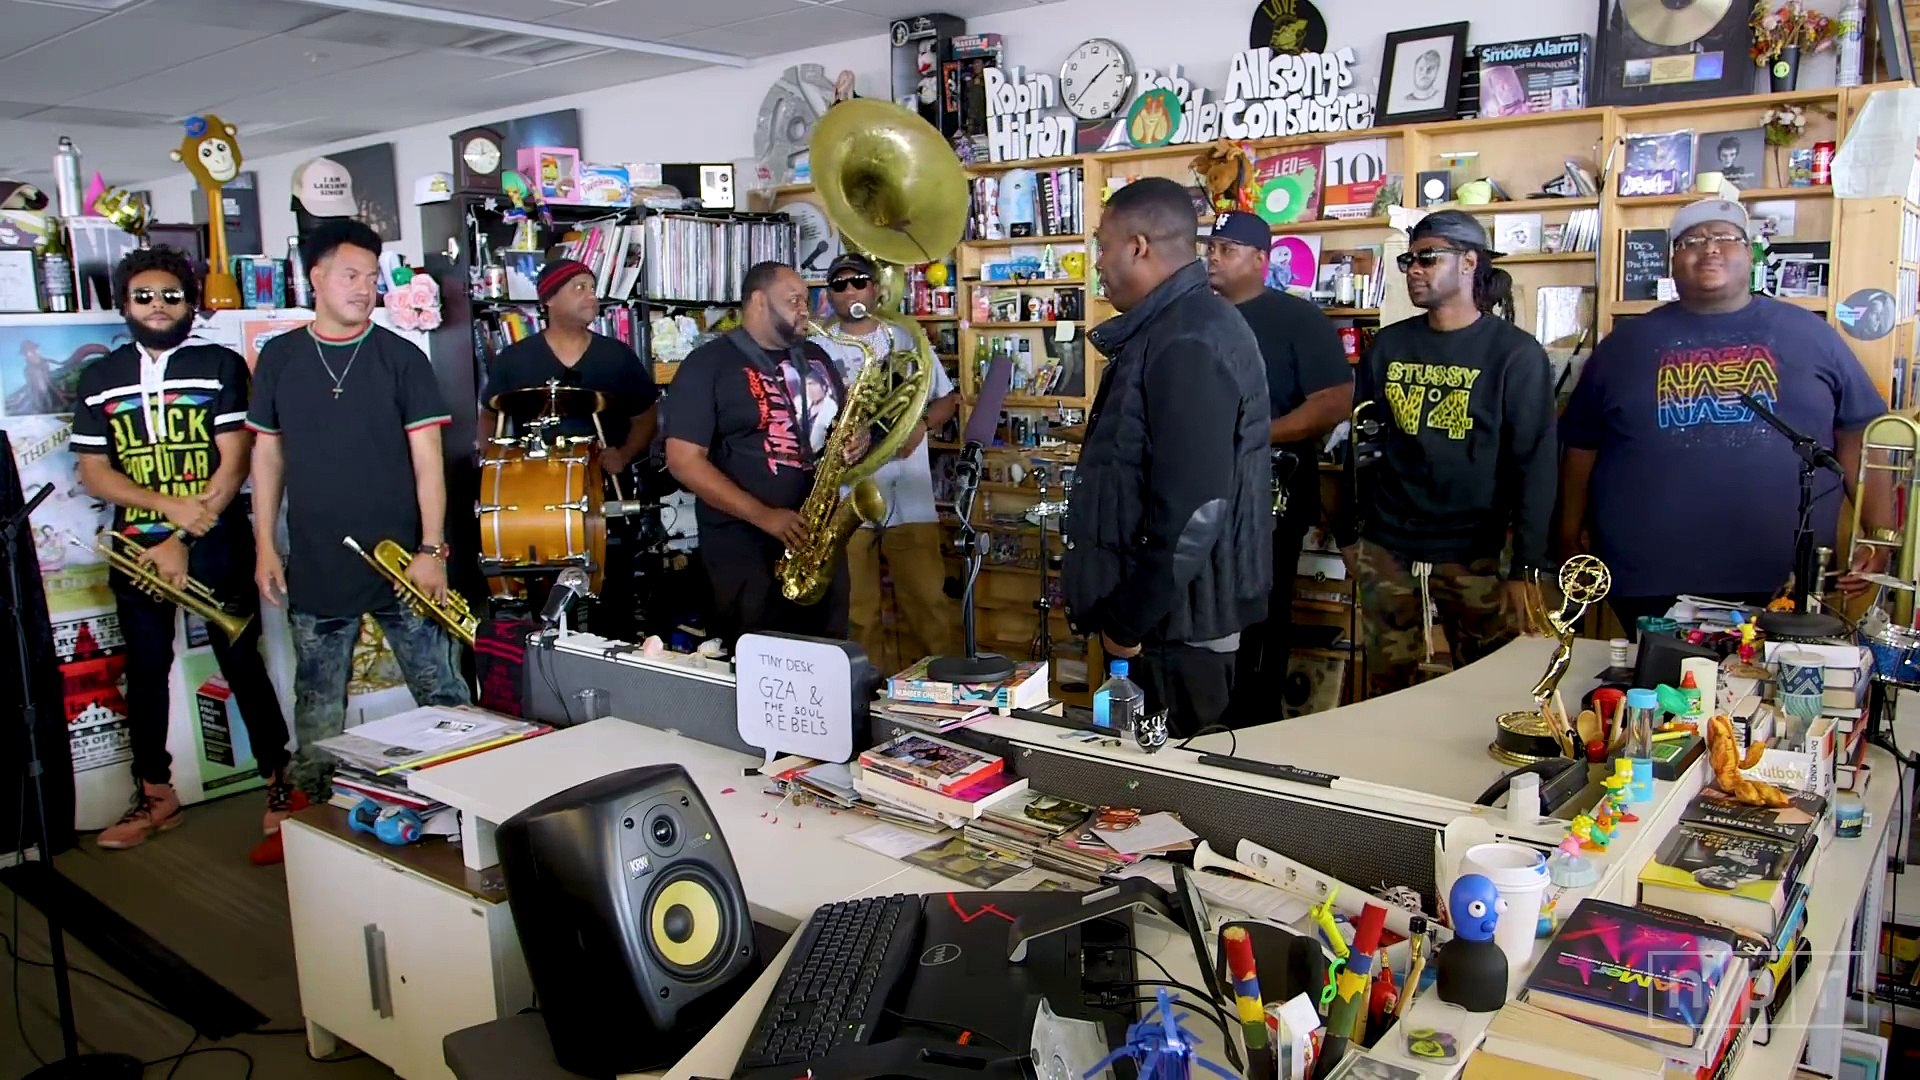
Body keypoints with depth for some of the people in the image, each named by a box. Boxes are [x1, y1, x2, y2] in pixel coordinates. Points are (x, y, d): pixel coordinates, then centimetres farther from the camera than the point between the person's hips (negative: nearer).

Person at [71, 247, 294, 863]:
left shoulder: (221, 366, 0)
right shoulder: (99, 379, 9)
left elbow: (234, 462, -7)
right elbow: (93, 472, 4)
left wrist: (183, 541, -12)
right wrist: (168, 505, -13)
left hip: (216, 542, -3)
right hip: (137, 547, 4)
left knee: (241, 662, -1)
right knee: (145, 669, 11)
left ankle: (280, 788, 7)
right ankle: (154, 795, 24)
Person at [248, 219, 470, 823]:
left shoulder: (401, 358, 0)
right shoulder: (279, 359, 7)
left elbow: (427, 459, -4)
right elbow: (267, 456, 11)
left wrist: (432, 549, -11)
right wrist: (265, 546, 6)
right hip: (315, 568, 2)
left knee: (441, 694, 2)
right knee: (318, 710, 12)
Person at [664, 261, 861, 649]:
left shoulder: (815, 357, 12)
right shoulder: (707, 365, -7)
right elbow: (684, 461, -14)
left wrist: (855, 439, -3)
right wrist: (763, 516, -20)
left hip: (820, 536, 6)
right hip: (745, 546, -6)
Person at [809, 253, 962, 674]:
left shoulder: (906, 340, 11)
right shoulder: (816, 348, 6)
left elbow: (948, 397, 14)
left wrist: (921, 424, -6)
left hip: (909, 498, 1)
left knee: (928, 602, 3)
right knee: (856, 611, 5)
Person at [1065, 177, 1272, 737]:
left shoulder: (1188, 344, -21)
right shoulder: (1173, 327, 12)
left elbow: (1193, 510, -28)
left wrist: (1129, 619, -19)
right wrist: (1127, 608, 21)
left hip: (1174, 616, -10)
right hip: (1167, 603, 10)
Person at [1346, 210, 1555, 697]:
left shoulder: (1515, 352, -5)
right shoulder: (1388, 345, 7)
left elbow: (1535, 464, -8)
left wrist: (1525, 566, -12)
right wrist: (1350, 528, 10)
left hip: (1471, 553, -3)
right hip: (1385, 546, 4)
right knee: (1387, 688, 12)